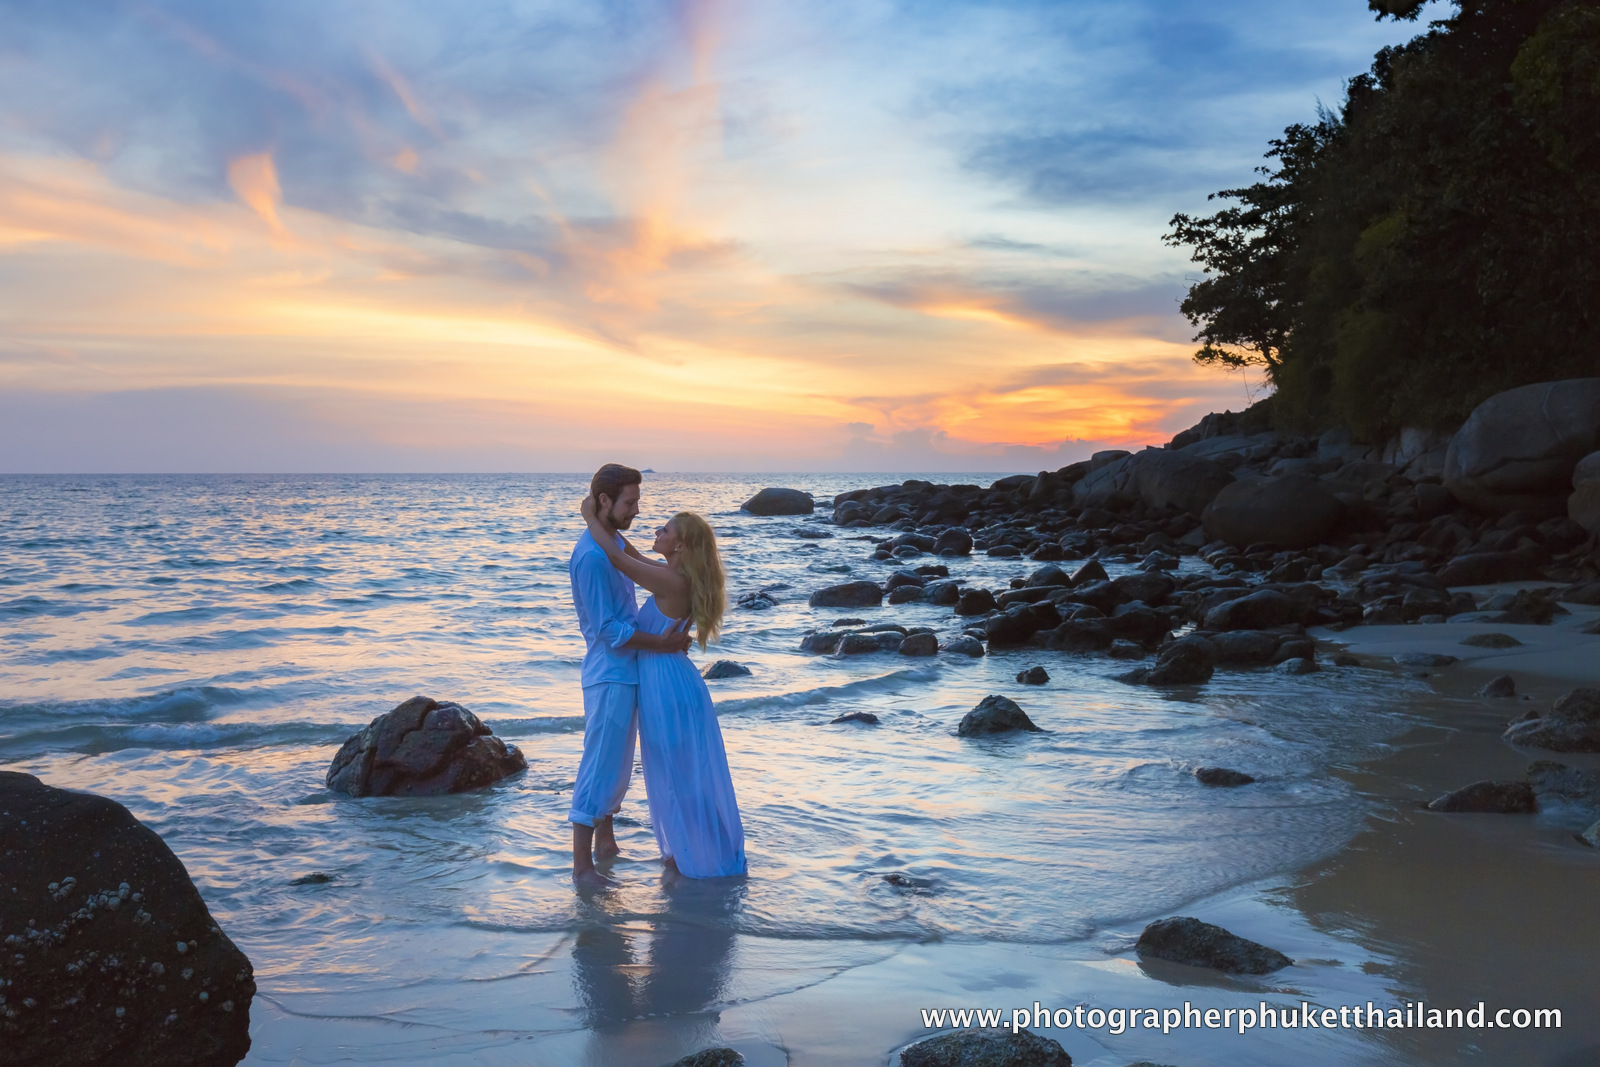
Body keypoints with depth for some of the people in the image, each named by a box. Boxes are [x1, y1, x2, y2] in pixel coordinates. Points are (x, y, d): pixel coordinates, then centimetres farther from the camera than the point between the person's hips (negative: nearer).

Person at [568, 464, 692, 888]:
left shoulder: (616, 543, 10)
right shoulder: (590, 556, -21)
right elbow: (609, 630, -21)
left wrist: (667, 634, 12)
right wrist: (664, 644, -17)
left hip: (628, 672, 10)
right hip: (609, 676, -10)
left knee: (617, 766, 18)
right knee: (600, 767, -6)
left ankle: (606, 844, 32)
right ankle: (582, 866, 0)